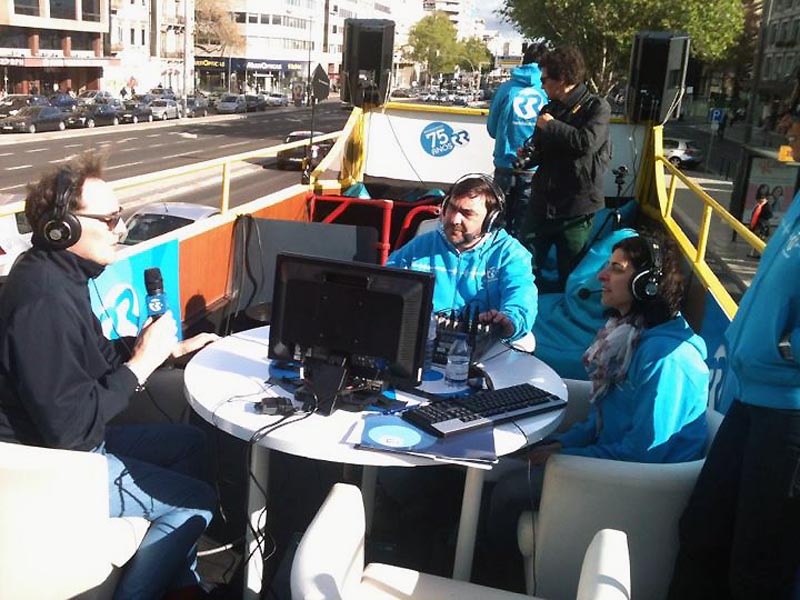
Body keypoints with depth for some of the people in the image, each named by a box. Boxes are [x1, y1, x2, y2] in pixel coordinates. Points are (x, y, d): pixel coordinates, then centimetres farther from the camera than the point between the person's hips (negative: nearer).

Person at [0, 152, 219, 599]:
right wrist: (142, 363, -23)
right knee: (196, 501, -5)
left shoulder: (58, 274, 1)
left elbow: (93, 356, 14)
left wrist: (168, 347, 4)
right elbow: (69, 426, -31)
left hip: (77, 441, 10)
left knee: (189, 442, 16)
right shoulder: (44, 301, -31)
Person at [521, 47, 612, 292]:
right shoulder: (549, 110, 13)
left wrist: (551, 125, -12)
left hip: (576, 208, -5)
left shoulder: (597, 107, -6)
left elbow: (586, 142, -25)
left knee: (570, 276, 4)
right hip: (542, 202, 6)